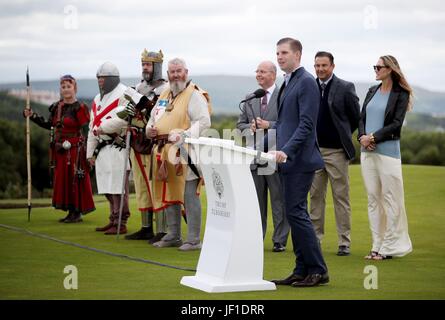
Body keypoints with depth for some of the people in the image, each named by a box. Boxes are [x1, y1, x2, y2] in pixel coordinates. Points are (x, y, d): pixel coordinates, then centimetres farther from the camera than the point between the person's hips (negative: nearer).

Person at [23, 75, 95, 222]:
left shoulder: (79, 108, -10)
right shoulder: (57, 107, 11)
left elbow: (86, 132, -12)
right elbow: (49, 124, 19)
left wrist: (86, 152, -18)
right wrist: (33, 116, 11)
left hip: (74, 151, -7)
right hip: (60, 151, 7)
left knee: (75, 180, -4)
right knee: (62, 180, 9)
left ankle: (77, 213, 4)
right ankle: (71, 212, 18)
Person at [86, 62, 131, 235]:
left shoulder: (124, 94, -6)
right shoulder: (98, 99, 22)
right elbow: (92, 126, 24)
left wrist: (103, 128, -15)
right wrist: (90, 152, 21)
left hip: (117, 147, -9)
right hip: (102, 148, 9)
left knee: (118, 187, -9)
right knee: (107, 188, 12)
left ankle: (121, 224, -5)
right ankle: (113, 220, 21)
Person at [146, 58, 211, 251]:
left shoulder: (195, 95, -5)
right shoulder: (164, 96, 20)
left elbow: (204, 121, -15)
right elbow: (153, 118, 30)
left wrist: (183, 136, -24)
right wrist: (150, 129, 7)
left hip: (185, 153, -8)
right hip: (164, 154, 8)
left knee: (189, 197, -7)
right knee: (169, 196, 13)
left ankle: (193, 240, -3)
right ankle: (173, 236, 23)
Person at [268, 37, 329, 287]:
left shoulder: (306, 82, -11)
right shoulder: (288, 83, 18)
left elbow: (306, 124, -18)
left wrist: (286, 151, -24)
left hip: (300, 159, -9)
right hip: (288, 159, 9)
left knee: (296, 212, -10)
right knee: (296, 213, 10)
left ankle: (318, 271, -3)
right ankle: (303, 270, 14)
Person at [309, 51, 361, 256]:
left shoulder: (345, 88, -3)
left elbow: (356, 117, 3)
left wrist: (343, 135, 8)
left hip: (336, 151, -4)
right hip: (314, 151, 4)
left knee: (341, 198, 1)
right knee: (316, 197, 8)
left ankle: (344, 243, 5)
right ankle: (315, 239, 16)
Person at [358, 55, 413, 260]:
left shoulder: (401, 94, -3)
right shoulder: (372, 91, 14)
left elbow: (396, 124, -10)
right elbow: (362, 118, 12)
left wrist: (373, 137, -14)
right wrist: (362, 136, -6)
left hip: (387, 150, -6)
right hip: (367, 151, 6)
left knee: (390, 198, -4)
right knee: (373, 198, 7)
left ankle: (390, 247, 2)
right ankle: (377, 245, 13)